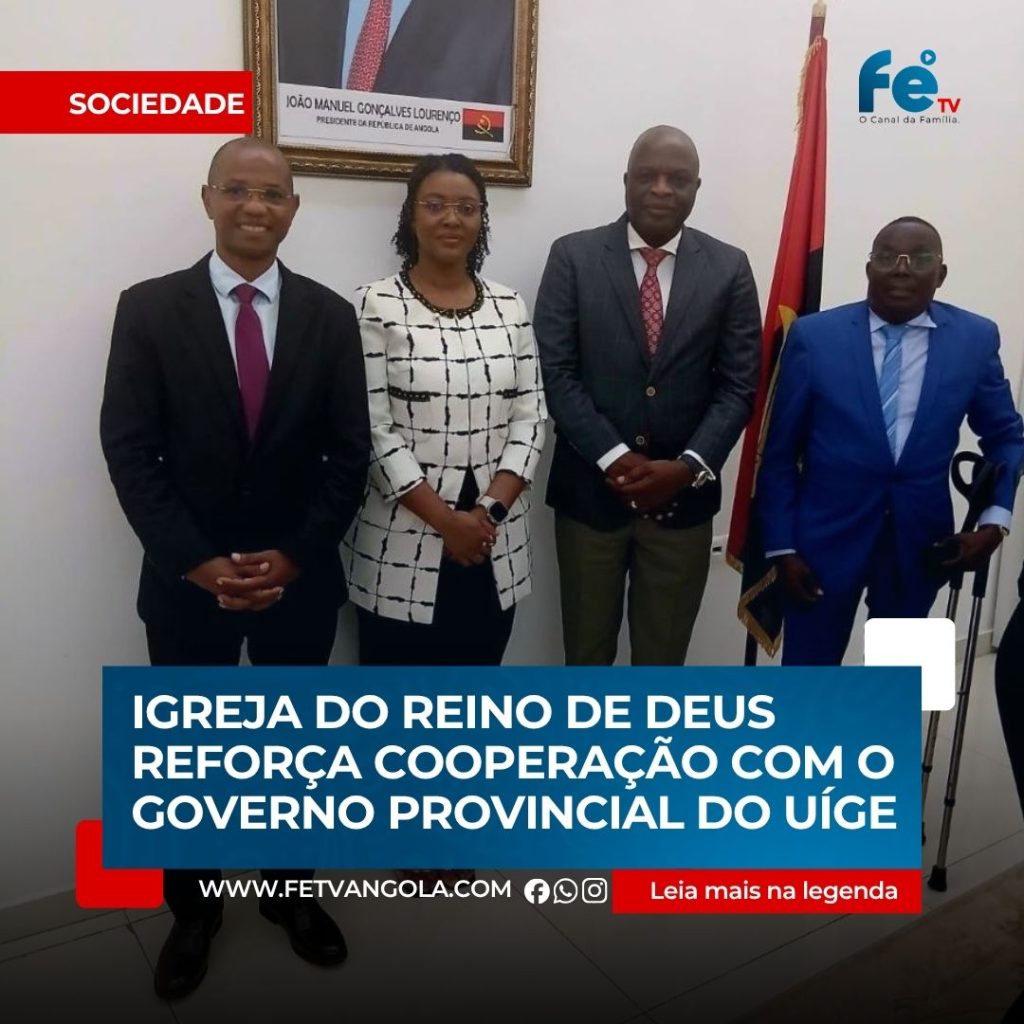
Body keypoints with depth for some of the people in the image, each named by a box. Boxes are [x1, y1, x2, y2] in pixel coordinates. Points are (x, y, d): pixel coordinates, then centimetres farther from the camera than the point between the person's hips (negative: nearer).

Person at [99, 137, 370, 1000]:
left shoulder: (330, 315, 0)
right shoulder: (149, 309, -3)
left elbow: (349, 454, -1)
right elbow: (128, 452, -7)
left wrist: (294, 556, -11)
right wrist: (199, 563, -15)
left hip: (302, 579, 1)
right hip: (187, 581, -1)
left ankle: (290, 889, 38)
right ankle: (193, 909, 36)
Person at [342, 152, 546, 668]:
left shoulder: (509, 306, 7)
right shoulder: (376, 305, -6)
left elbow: (530, 416, 3)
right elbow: (372, 429, -11)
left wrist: (491, 510, -10)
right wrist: (444, 519, -14)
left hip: (495, 548, 4)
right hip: (402, 547, -4)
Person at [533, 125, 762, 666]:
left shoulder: (729, 269, 3)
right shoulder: (573, 256, -1)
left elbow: (738, 385, 1)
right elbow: (555, 371, -6)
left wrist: (689, 467, -13)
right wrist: (613, 457, -15)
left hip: (685, 495, 1)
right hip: (590, 489, -1)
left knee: (663, 656, 13)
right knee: (586, 651, 13)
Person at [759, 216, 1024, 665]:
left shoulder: (976, 338, -2)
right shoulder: (813, 336, -8)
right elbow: (779, 451, -4)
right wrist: (782, 546, -7)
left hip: (921, 541, 2)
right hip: (826, 538, -2)